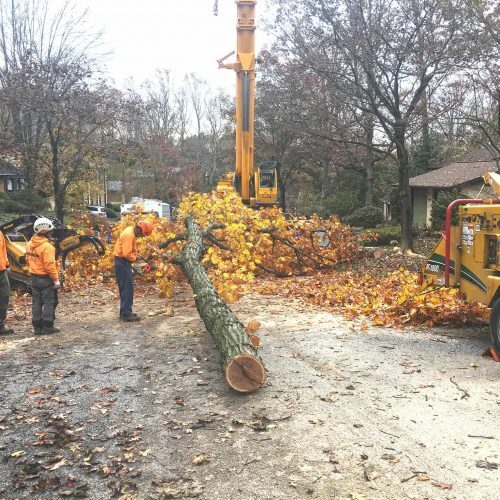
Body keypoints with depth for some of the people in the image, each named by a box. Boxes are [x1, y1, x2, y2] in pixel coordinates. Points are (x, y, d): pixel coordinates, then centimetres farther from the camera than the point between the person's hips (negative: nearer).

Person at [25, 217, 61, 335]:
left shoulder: (30, 244, 5)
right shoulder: (47, 246, -21)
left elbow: (28, 260, 13)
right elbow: (49, 265, -23)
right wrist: (56, 280, -17)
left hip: (34, 278, 8)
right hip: (46, 279, -8)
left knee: (36, 303, 12)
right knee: (49, 303, 3)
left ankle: (37, 327, 17)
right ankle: (47, 326, 5)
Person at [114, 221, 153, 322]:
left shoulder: (131, 231, 11)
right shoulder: (129, 235, -21)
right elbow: (127, 254, -26)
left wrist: (134, 255, 6)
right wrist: (134, 258, -9)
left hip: (123, 262, 10)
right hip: (123, 262, -10)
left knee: (125, 288, 14)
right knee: (128, 288, -9)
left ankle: (125, 312, 21)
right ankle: (126, 314, -8)